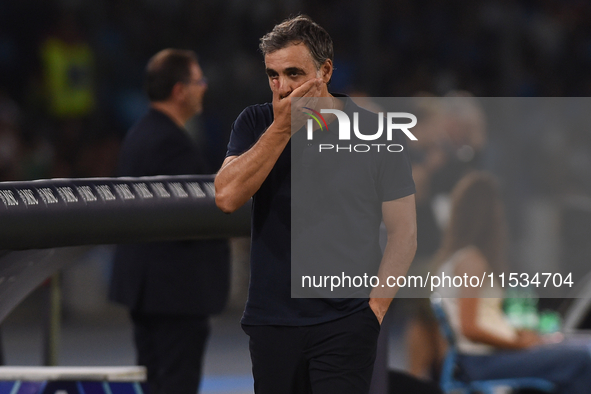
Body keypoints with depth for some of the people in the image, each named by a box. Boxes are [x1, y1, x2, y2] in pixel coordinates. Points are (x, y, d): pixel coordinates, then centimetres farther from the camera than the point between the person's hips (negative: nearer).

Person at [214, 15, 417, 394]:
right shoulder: (256, 124, 5)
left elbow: (403, 232, 0)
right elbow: (227, 197, -11)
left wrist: (374, 311, -8)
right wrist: (282, 128, -13)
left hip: (344, 325, -3)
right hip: (271, 318, 3)